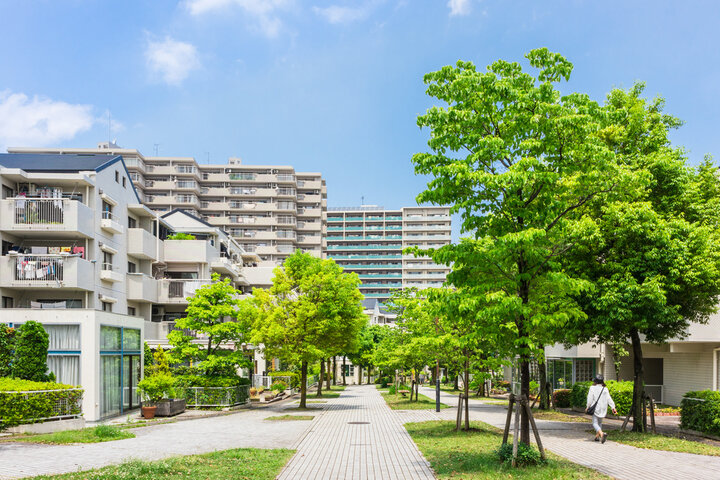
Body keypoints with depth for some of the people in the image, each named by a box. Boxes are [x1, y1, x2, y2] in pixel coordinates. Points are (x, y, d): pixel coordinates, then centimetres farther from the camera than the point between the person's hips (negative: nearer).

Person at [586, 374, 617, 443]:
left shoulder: (592, 388, -6)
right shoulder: (605, 389, 1)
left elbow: (590, 399, -5)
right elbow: (609, 399, -3)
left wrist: (588, 407, 6)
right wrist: (613, 407, -3)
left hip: (595, 408, -4)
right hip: (603, 409, 4)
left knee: (595, 423, -6)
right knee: (599, 422, 21)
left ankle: (602, 434, -31)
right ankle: (597, 437, 23)